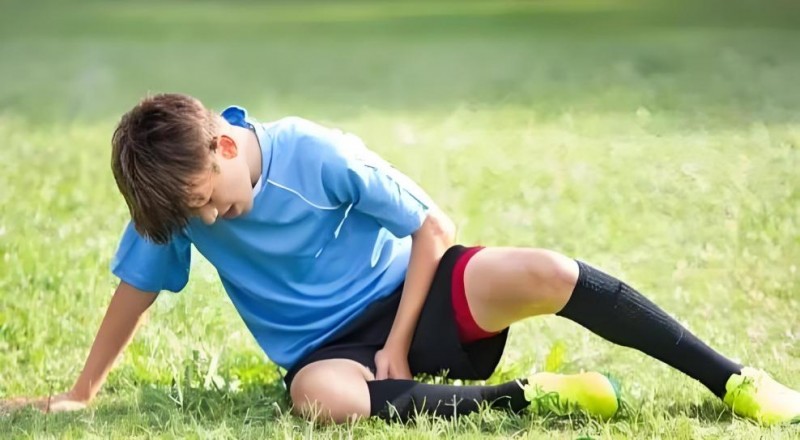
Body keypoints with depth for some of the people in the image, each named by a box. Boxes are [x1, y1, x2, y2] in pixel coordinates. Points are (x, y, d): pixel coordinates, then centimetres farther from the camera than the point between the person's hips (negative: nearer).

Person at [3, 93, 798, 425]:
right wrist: (80, 393, 10)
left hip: (406, 300, -2)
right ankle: (529, 396, -24)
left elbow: (432, 228, -10)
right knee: (322, 397, -39)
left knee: (543, 273, -32)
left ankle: (735, 381, -21)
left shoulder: (314, 154, -17)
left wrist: (397, 346, -14)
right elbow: (136, 286, 7)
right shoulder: (176, 192, -8)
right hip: (325, 347, 2)